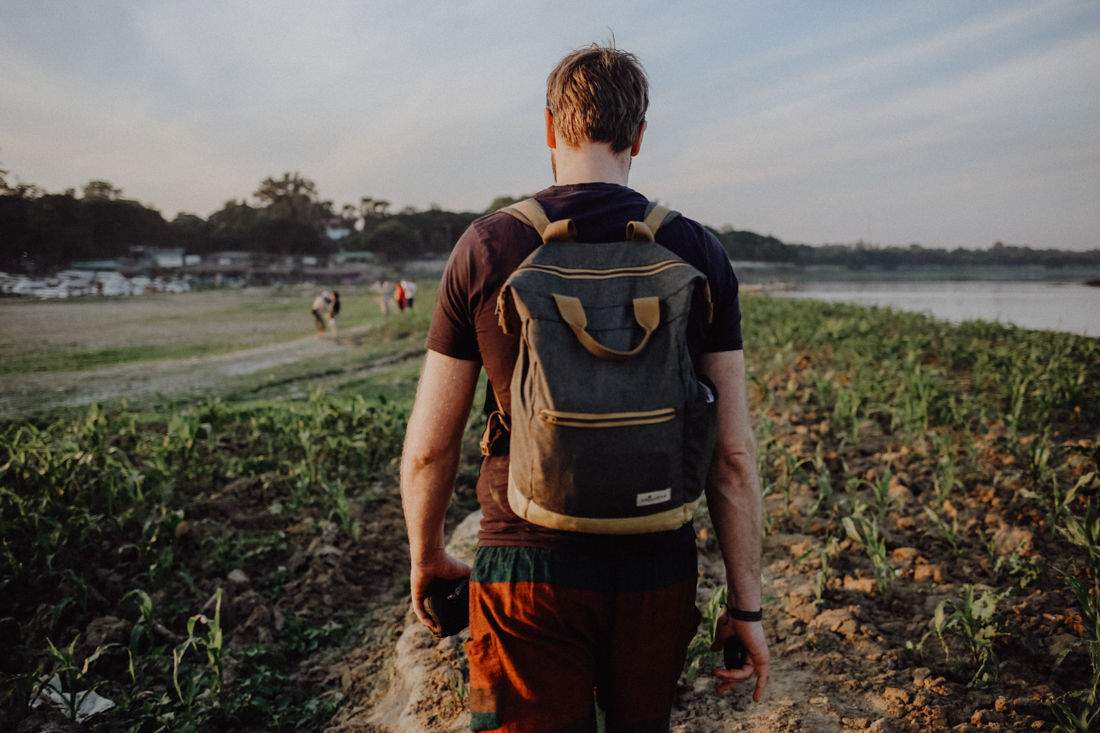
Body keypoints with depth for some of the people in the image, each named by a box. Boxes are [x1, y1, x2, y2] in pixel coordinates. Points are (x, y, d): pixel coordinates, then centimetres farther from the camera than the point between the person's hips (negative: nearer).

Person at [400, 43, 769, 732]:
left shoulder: (487, 247, -7)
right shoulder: (699, 255, -2)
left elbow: (428, 448, -3)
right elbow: (733, 454, -4)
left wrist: (426, 555, 14)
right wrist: (747, 604, 5)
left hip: (529, 568, -2)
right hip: (660, 568, 3)